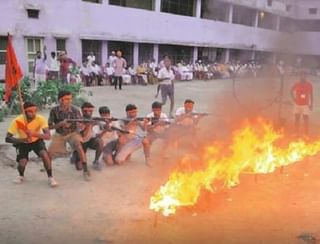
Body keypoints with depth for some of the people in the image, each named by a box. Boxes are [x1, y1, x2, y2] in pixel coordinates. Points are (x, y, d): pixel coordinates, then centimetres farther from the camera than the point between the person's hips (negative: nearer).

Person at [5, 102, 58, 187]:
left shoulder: (41, 119, -28)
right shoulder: (17, 121, -29)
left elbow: (48, 136, -34)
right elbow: (7, 138, -28)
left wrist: (34, 133, -50)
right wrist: (22, 139, -45)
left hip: (37, 141, 0)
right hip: (23, 143, 0)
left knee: (45, 154, -27)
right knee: (22, 163, -17)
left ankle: (50, 177, -9)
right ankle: (21, 176, 19)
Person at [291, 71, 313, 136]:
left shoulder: (309, 84, -6)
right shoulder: (296, 84, -4)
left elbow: (311, 95, 0)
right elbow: (291, 91, 12)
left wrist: (311, 104, -3)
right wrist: (294, 99, -1)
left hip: (305, 105, -2)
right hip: (297, 104, 2)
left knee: (306, 119, -4)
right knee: (297, 118, 9)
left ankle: (306, 134, 2)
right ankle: (296, 133, 20)